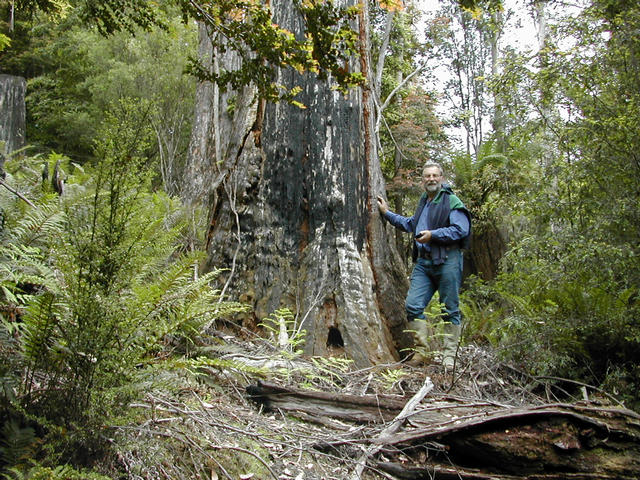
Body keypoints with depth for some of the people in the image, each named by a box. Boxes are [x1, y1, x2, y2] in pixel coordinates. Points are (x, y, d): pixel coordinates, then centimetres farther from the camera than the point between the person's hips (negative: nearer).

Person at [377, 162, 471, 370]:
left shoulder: (452, 201, -3)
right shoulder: (423, 201, 21)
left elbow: (460, 229, -15)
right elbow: (411, 224, 36)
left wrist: (433, 234, -18)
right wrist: (387, 214, 35)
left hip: (447, 261, -7)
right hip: (423, 262, 7)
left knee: (450, 310, 1)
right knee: (413, 305, -1)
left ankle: (449, 355, 10)